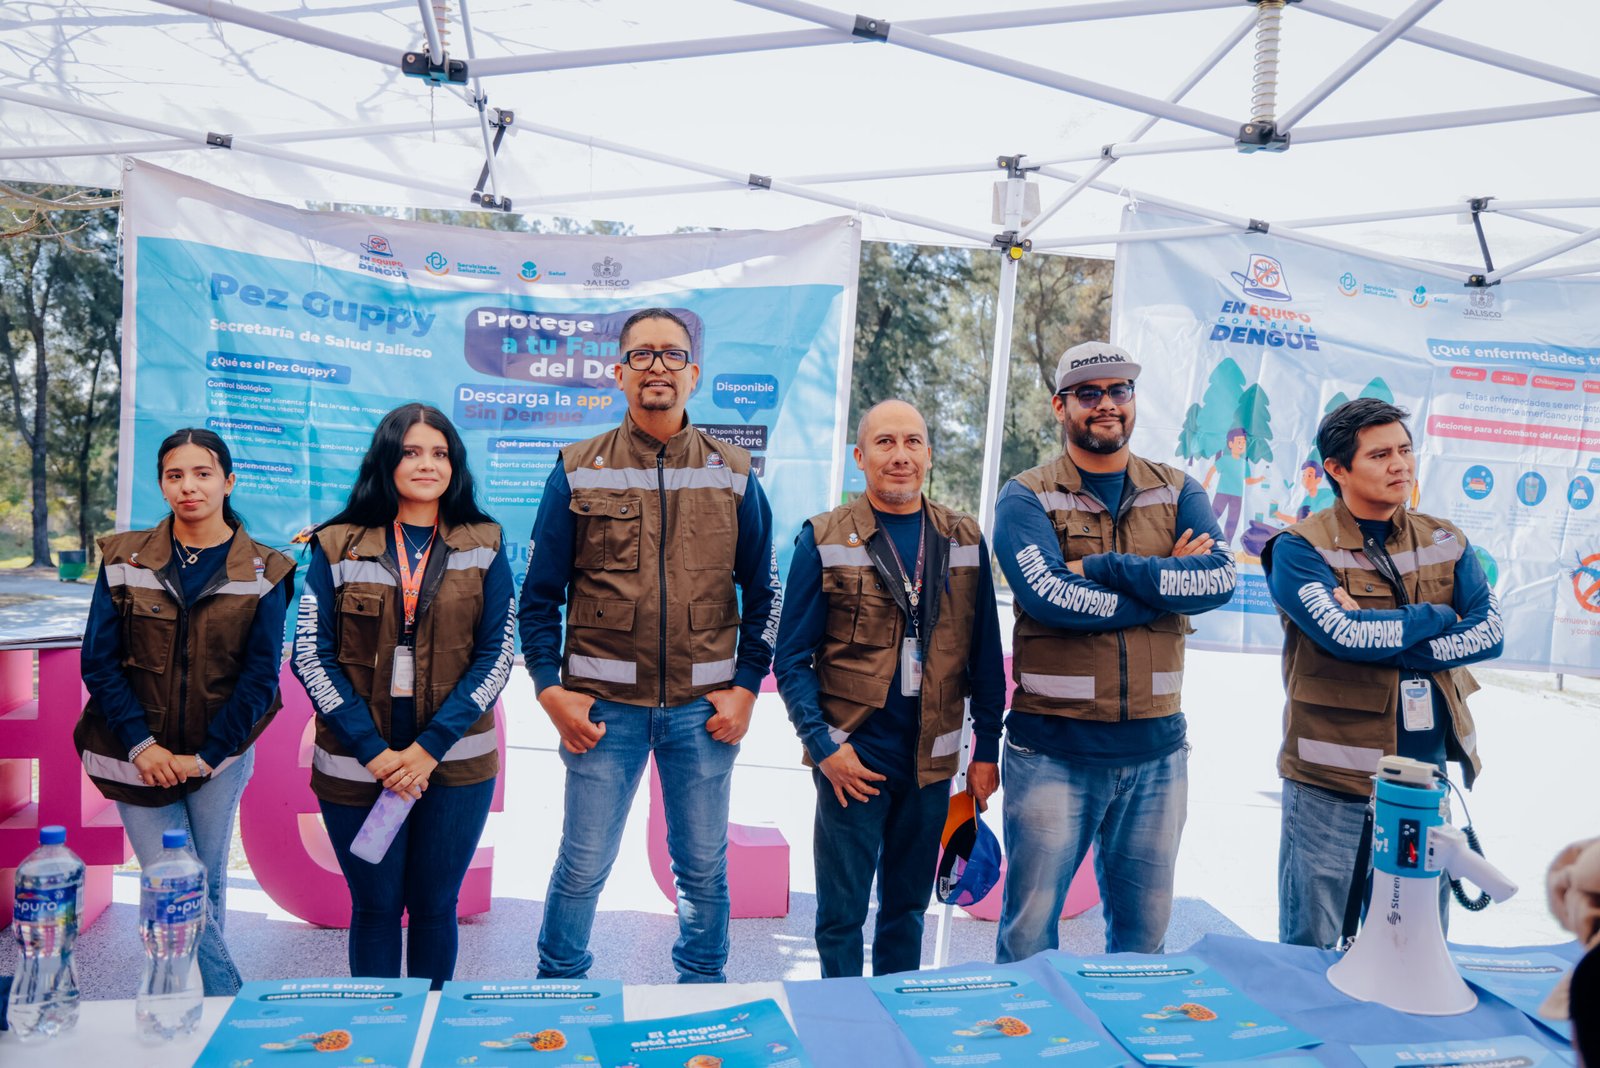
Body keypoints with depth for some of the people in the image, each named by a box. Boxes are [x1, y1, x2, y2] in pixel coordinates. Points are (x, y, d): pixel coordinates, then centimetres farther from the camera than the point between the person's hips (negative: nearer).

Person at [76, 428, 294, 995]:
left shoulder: (262, 572, -3)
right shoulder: (124, 560, 0)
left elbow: (260, 677, -5)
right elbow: (99, 662, -2)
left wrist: (205, 756, -10)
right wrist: (142, 745, -11)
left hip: (219, 758, 0)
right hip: (140, 757, 1)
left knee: (208, 888, 9)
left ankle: (211, 1009, 27)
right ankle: (228, 998, 14)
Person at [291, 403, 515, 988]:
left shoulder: (483, 546, 2)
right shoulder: (337, 547, 1)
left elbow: (497, 655, -2)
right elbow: (310, 656, -2)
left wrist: (429, 747, -11)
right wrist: (373, 749, -11)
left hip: (455, 762, 0)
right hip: (356, 763, 0)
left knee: (434, 905, 10)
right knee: (375, 907, 9)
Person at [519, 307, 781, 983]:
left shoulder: (732, 476, 5)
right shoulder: (578, 472, 2)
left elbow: (763, 593, 9)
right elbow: (539, 593, 4)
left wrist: (746, 687, 1)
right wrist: (550, 689, -6)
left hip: (704, 707, 1)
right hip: (604, 705, -1)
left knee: (704, 869, 13)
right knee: (582, 868, 9)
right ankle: (556, 992, 31)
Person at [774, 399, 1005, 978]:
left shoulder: (964, 540, 5)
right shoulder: (824, 540, -4)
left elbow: (986, 654, 8)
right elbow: (793, 659, -4)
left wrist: (986, 749, 6)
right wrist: (824, 745, -12)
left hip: (931, 758, 3)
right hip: (852, 756, -3)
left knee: (908, 905, 16)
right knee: (842, 912, 5)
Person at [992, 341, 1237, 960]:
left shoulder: (1178, 494, 9)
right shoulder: (1026, 499, -2)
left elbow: (1219, 577, -9)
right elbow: (1051, 597, -18)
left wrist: (1103, 567, -16)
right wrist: (1168, 583, -11)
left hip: (1156, 751, 4)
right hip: (1053, 751, -3)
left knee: (1145, 930, 16)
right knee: (1029, 931, 6)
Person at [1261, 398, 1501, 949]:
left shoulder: (1445, 543, 9)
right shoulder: (1300, 548, -8)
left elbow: (1488, 631, -3)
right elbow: (1343, 633, -21)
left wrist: (1381, 641, -16)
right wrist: (1436, 616, -6)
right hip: (1333, 785, -5)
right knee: (1314, 952, 6)